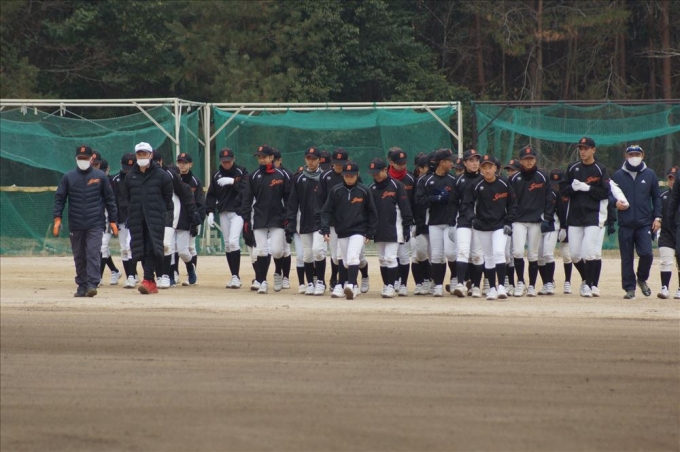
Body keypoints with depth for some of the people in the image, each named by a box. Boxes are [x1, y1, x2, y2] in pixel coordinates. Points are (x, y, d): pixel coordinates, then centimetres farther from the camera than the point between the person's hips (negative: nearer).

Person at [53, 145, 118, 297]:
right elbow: (59, 198, 6)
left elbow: (110, 199, 8)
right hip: (75, 226, 2)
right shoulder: (68, 177, 7)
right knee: (79, 257, 7)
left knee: (93, 253, -13)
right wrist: (57, 218, -6)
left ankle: (92, 284, -18)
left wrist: (113, 221, 4)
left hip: (95, 225, -2)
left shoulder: (100, 177, 4)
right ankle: (82, 286, 14)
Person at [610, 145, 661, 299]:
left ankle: (642, 279, 15)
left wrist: (657, 217, 2)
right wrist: (615, 202, -13)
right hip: (625, 224, 0)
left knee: (646, 253, -12)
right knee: (626, 257, 1)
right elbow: (609, 194, 9)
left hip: (644, 223, 0)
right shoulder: (618, 175, 6)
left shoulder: (650, 174, 7)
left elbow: (656, 197, 11)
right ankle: (629, 288, 10)